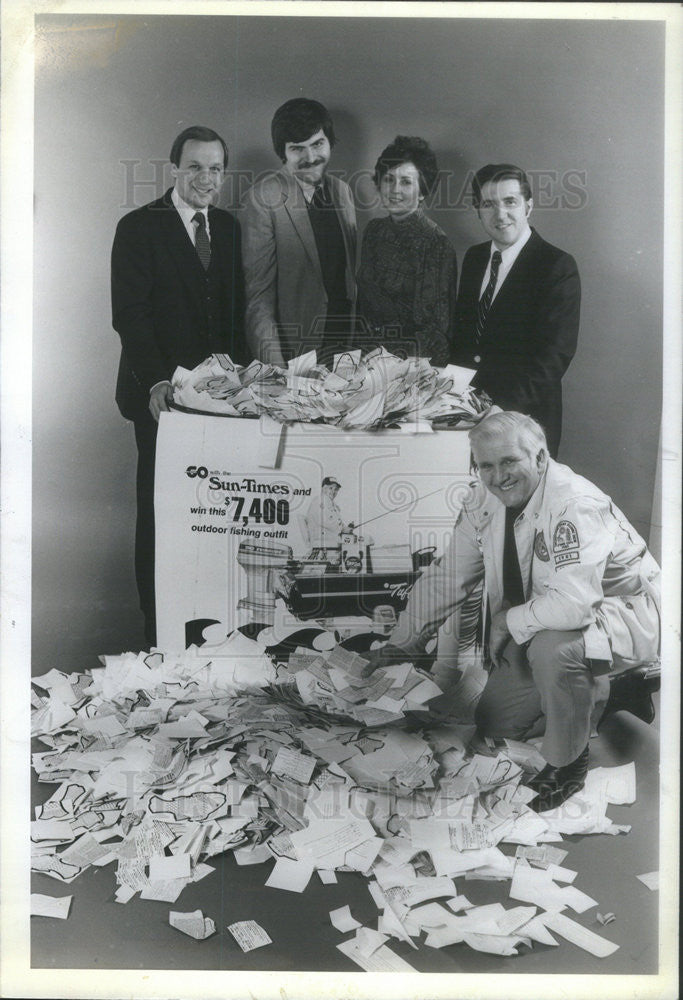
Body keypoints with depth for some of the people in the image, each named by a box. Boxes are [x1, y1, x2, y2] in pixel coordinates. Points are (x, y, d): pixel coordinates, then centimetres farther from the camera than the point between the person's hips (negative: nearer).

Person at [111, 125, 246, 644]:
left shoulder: (229, 227, 14)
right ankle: (159, 625, 16)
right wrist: (156, 381, -23)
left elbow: (237, 309, 13)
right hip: (163, 394, -4)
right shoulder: (138, 227, -3)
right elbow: (129, 314, -11)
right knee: (161, 509, 3)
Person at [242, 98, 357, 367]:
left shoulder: (342, 191, 9)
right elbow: (258, 287, -13)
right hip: (291, 354, -5)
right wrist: (274, 363, -21)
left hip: (345, 346, 5)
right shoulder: (263, 197, -10)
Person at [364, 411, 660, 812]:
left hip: (624, 613, -8)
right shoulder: (485, 501, -7)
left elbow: (573, 603, -41)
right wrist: (402, 645, 4)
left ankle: (567, 763, -10)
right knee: (495, 723, 7)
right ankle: (614, 693, 22)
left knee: (552, 646, -39)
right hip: (541, 625, 8)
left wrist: (509, 620, -23)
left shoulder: (575, 505, -30)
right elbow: (446, 577, 1)